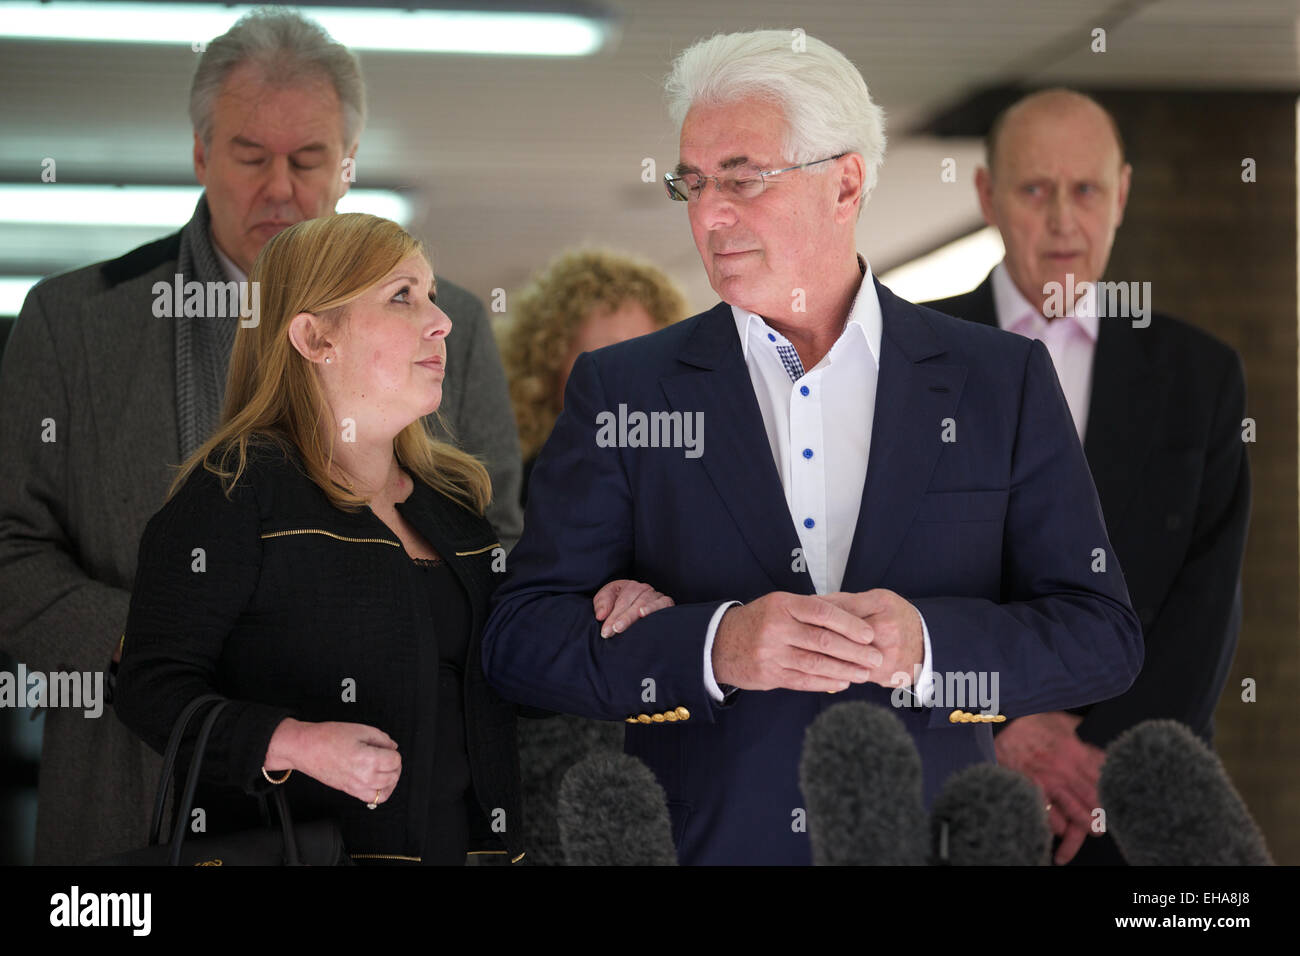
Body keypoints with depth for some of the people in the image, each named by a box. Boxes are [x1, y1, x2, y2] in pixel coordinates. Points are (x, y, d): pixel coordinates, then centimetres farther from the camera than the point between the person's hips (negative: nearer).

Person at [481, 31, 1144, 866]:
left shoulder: (1003, 381, 1)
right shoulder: (622, 389, 1)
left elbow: (1103, 635, -1)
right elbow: (520, 641, -5)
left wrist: (929, 644, -19)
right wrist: (714, 647, -21)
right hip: (704, 839, 0)